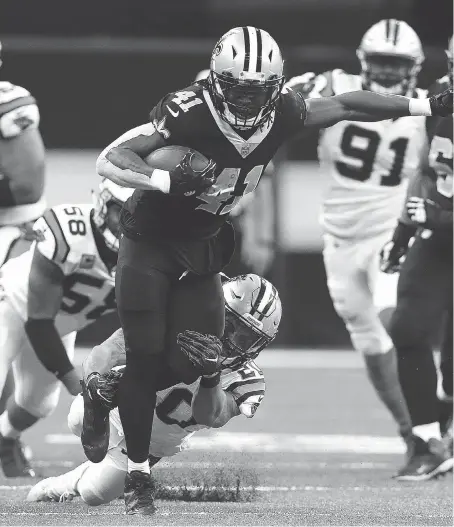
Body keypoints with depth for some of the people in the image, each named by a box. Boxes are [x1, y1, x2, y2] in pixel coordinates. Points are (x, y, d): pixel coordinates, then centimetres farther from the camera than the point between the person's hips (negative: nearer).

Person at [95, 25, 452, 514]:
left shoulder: (281, 113, -13)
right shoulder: (188, 112, -29)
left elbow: (344, 106, 3)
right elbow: (109, 161, -31)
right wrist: (166, 180, -47)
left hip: (202, 246, 5)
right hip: (151, 243, -5)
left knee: (190, 364, -1)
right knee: (145, 359, -6)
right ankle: (137, 475, 10)